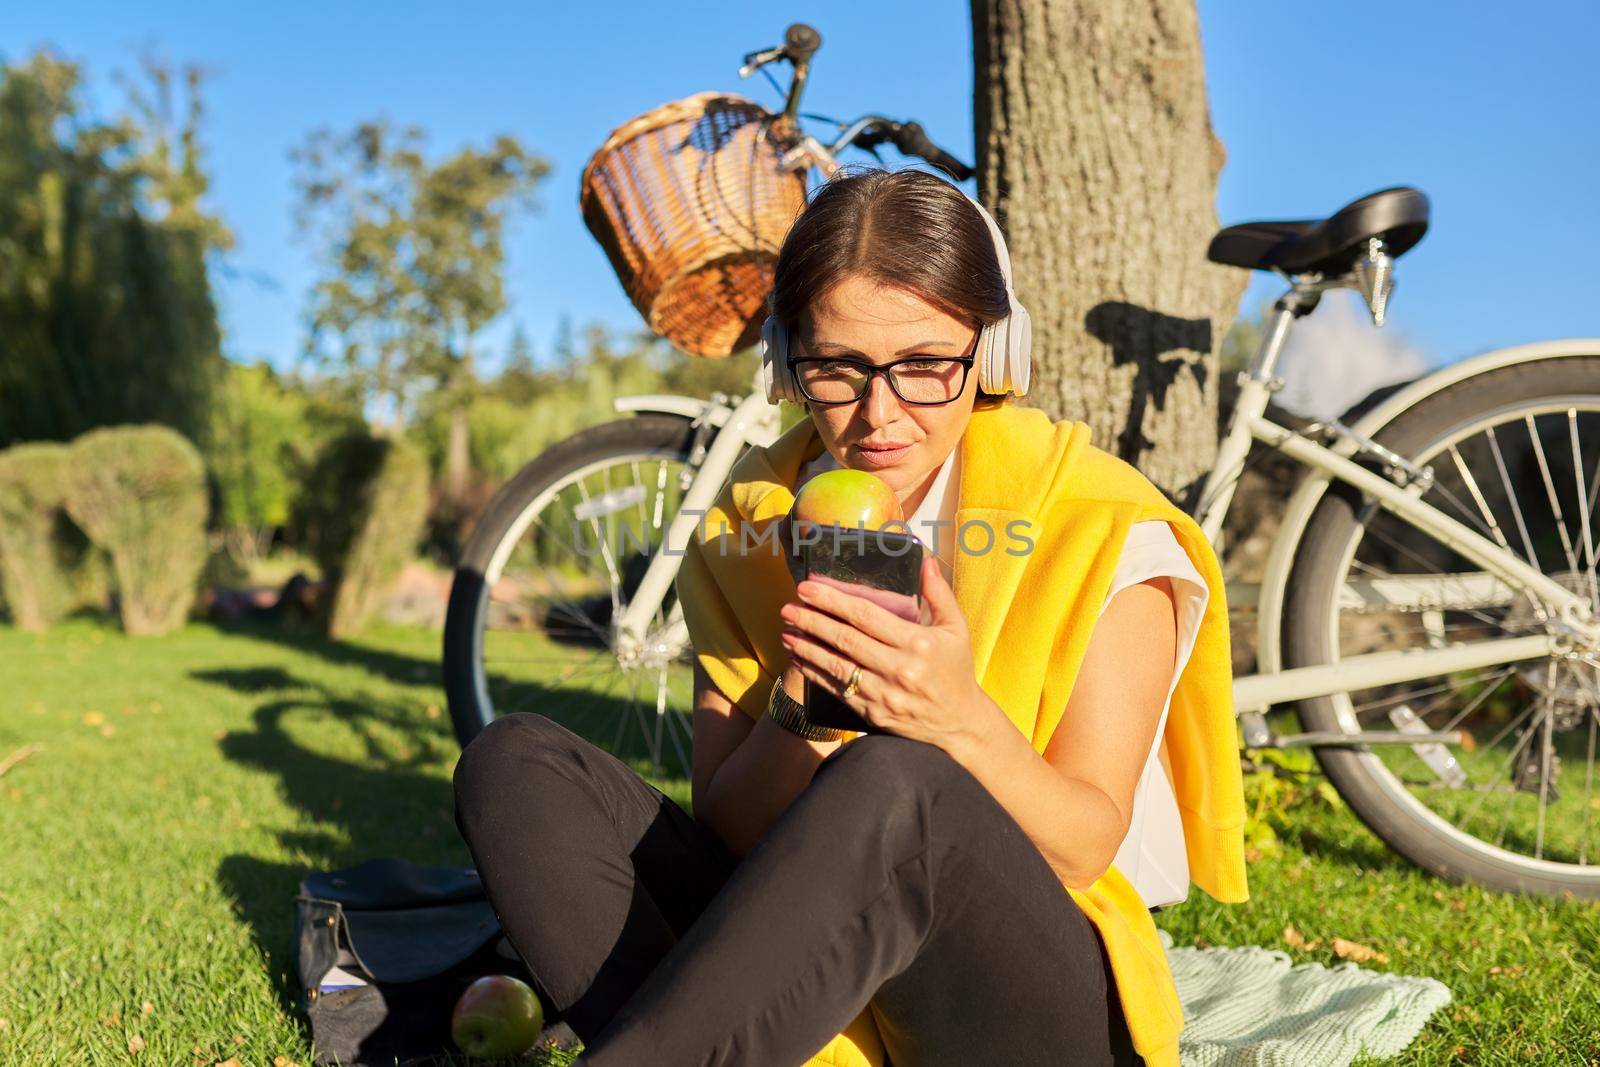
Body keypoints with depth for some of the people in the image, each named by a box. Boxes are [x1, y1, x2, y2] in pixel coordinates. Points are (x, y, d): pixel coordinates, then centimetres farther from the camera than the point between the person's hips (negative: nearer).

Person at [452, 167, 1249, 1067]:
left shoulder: (1101, 530, -7)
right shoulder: (752, 525, 3)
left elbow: (1082, 850, -11)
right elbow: (726, 827, -2)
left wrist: (964, 721, -31)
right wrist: (797, 711, -23)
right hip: (815, 975, 4)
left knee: (894, 782, -36)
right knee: (516, 764, -14)